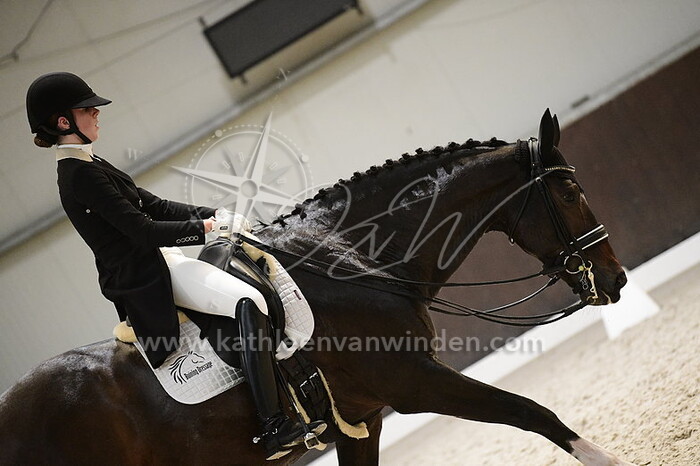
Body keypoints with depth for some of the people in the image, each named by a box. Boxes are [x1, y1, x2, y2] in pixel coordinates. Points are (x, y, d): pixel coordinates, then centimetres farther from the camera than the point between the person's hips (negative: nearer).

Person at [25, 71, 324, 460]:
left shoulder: (88, 166, 14)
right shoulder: (82, 174, -18)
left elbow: (154, 205, 15)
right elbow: (144, 231, -21)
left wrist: (210, 214, 5)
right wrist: (201, 227, -9)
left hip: (150, 266, 11)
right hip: (146, 278, -11)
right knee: (249, 302, -26)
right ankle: (274, 428, -30)